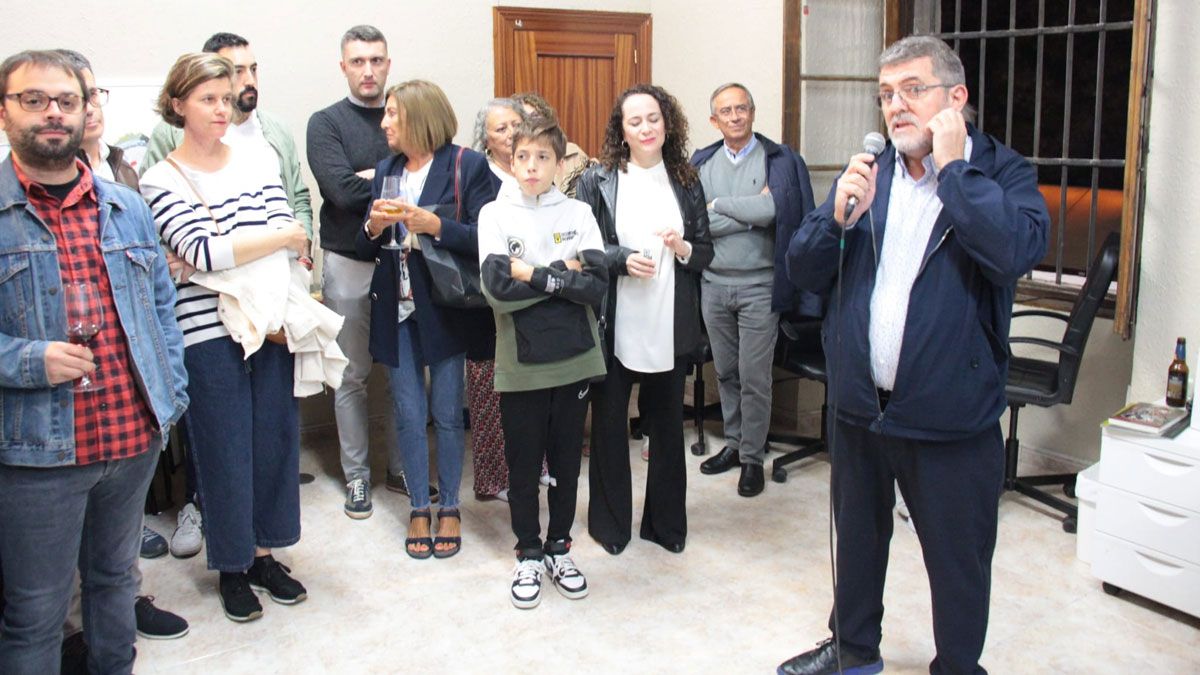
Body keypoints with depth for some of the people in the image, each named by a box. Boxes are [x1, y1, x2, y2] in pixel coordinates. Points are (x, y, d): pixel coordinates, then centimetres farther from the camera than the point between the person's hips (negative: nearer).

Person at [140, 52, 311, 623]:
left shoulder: (257, 164, 8)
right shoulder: (161, 182, -3)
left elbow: (291, 247, 2)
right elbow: (205, 254, -15)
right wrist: (283, 236, -9)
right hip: (207, 334, -3)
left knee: (275, 437, 9)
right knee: (224, 450, 5)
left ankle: (263, 553, 27)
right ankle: (231, 567, 23)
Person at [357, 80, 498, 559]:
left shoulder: (467, 166, -6)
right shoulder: (385, 170, 11)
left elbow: (484, 240, -13)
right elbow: (366, 249, 12)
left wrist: (433, 224, -24)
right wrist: (374, 227, -9)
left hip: (445, 307, -4)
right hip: (397, 308, 4)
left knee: (447, 413, 4)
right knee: (409, 414, 8)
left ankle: (449, 508, 21)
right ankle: (419, 509, 22)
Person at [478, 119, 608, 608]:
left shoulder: (579, 213, 4)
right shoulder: (495, 214, 0)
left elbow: (597, 286, -8)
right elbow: (497, 288, -14)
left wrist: (533, 274, -13)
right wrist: (564, 273, -12)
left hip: (574, 359, 2)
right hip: (520, 362, -1)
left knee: (566, 461, 12)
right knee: (523, 463, 8)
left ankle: (559, 548, 29)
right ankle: (529, 554, 25)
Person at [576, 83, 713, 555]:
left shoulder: (686, 181, 8)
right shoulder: (597, 181, -2)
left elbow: (706, 251, 10)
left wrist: (682, 248, -11)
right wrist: (623, 259, -18)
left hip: (670, 325, 3)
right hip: (614, 323, -2)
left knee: (667, 425, 11)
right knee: (609, 424, 6)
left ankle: (666, 522, 27)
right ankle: (609, 522, 22)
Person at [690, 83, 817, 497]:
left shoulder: (779, 159, -3)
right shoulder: (701, 162, 5)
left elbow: (773, 209, -20)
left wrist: (718, 205, -10)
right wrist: (751, 212, -12)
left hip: (759, 286, -4)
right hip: (713, 284, 4)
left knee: (754, 377, 0)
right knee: (725, 372, 14)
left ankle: (753, 457, 14)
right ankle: (734, 444, 30)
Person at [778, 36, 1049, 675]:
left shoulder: (1002, 173, -7)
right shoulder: (868, 174, 6)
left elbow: (1017, 251, -28)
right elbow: (803, 271, 2)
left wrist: (952, 166, -20)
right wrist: (839, 214, -17)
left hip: (950, 413, -4)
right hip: (859, 405, 5)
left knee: (958, 562, 11)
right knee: (857, 537, 23)